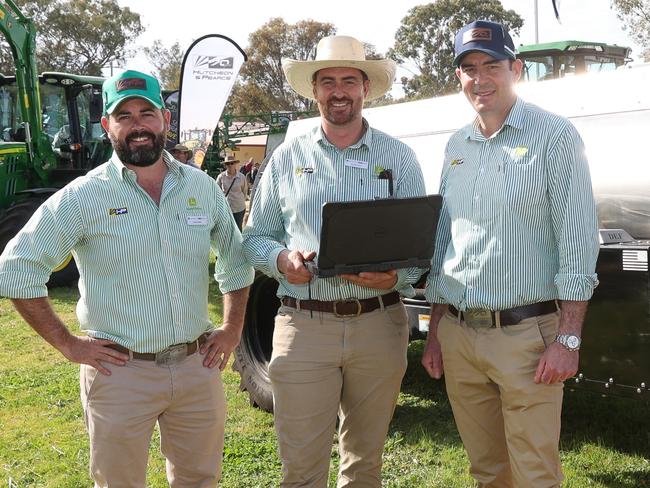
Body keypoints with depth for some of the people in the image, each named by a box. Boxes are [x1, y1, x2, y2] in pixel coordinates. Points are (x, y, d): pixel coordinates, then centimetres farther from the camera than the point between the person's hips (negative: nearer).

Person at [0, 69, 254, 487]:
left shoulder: (203, 188, 5)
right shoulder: (82, 197, -7)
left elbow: (236, 261, 18)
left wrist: (232, 329, 9)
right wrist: (67, 343, -8)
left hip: (198, 367, 4)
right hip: (121, 372, -3)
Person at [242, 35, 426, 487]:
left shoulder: (399, 157, 5)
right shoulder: (287, 157, 7)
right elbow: (255, 238, 10)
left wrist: (394, 278, -17)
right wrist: (282, 259, -12)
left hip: (379, 325, 1)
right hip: (303, 326, 0)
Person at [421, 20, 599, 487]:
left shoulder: (555, 136, -5)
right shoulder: (456, 147, 12)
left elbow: (578, 244, -9)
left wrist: (568, 339, -14)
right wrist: (435, 332, 14)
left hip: (526, 334, -5)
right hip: (458, 335, 6)